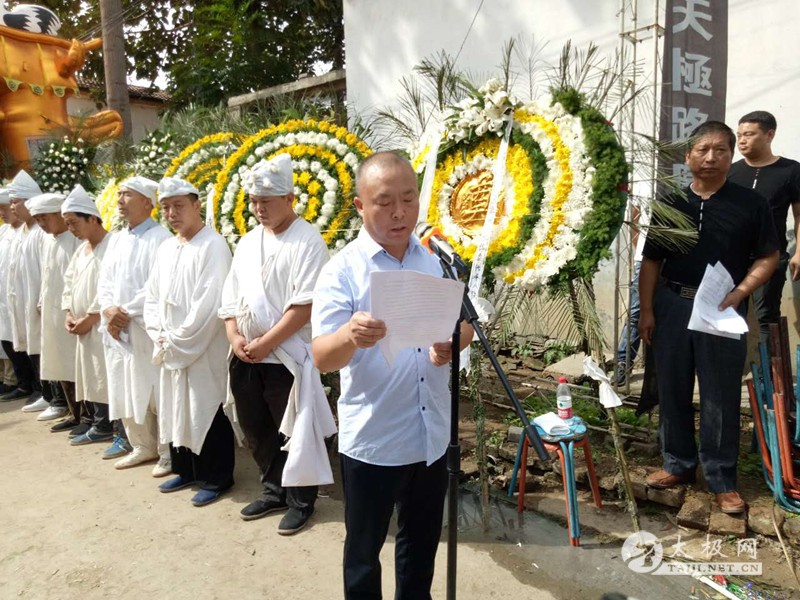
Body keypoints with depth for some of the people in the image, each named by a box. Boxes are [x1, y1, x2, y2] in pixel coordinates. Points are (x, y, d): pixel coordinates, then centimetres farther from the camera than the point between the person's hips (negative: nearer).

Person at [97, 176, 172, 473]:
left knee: (157, 393, -2)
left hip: (148, 330, -8)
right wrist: (108, 310, -7)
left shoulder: (160, 237, -9)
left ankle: (169, 452, 11)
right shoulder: (116, 239, 17)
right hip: (117, 330, 8)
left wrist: (126, 313, -17)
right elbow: (104, 280, 12)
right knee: (125, 392, 15)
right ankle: (143, 446, 29)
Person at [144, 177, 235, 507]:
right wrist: (159, 336, 0)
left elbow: (208, 304, -19)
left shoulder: (213, 245, -13)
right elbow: (152, 295, 14)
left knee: (207, 414, 2)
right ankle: (185, 470, 33)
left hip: (204, 351, -8)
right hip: (171, 350, 8)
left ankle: (216, 478, 17)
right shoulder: (166, 248, 12)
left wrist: (177, 342, -14)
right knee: (176, 411, 16)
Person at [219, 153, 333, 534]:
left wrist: (266, 343, -17)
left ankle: (301, 502, 23)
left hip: (287, 357, -7)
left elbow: (306, 304, -18)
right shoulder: (247, 242, 13)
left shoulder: (307, 241, -10)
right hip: (245, 358, 7)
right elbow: (231, 295, 13)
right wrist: (235, 337, -2)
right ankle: (274, 490, 36)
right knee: (256, 429, 17)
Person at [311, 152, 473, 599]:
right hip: (371, 439, -4)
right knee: (364, 548, 15)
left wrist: (452, 344, -17)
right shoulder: (343, 270, -12)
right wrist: (350, 336, -42)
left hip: (432, 435, 4)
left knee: (422, 542, 23)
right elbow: (322, 358, -19)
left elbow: (465, 324, 6)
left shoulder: (437, 259, 2)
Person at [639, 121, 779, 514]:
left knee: (720, 398, 4)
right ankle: (678, 464, 26)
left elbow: (767, 258, 3)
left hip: (721, 311, -2)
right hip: (671, 305, 3)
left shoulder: (750, 203, 1)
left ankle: (722, 479, 18)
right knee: (672, 391, 10)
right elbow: (651, 260, 7)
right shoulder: (670, 203, 7)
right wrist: (646, 309, 1)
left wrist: (739, 293, -13)